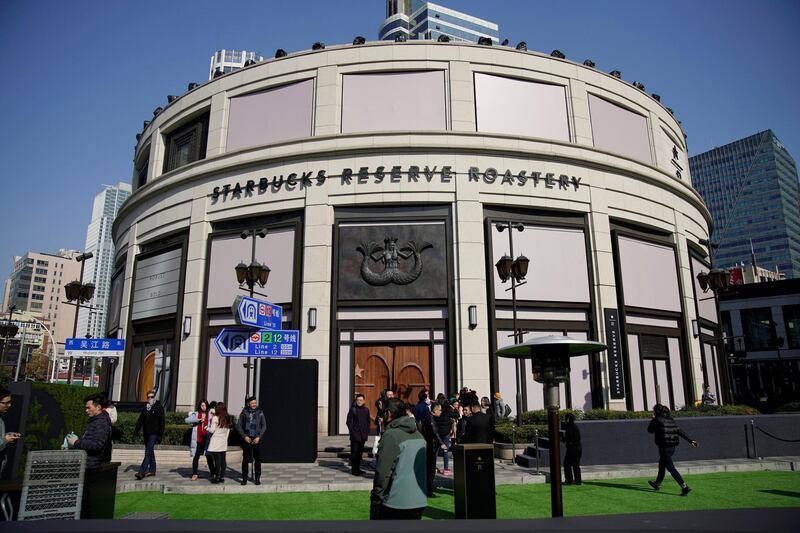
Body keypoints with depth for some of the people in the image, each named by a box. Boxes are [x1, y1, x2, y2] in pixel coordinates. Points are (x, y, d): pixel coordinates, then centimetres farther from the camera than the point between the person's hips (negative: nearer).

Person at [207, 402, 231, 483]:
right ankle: (222, 477, 10)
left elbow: (212, 430, -9)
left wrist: (207, 428, 9)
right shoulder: (227, 419, 8)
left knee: (217, 460, -3)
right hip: (224, 443, 5)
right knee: (223, 460, 7)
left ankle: (216, 477, 1)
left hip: (216, 442, -5)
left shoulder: (215, 418, -10)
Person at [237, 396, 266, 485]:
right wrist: (244, 436, -7)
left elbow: (264, 426, 4)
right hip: (246, 439, 0)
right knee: (245, 459, 2)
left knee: (257, 459, 1)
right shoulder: (244, 413, 2)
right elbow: (239, 426, 3)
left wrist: (259, 437, -6)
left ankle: (257, 478, 10)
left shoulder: (260, 413, 3)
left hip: (257, 439, 0)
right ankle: (244, 478, 13)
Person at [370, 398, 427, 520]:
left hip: (396, 504, -7)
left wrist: (375, 500, -8)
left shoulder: (391, 435, -14)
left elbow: (382, 472, -16)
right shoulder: (419, 435, 9)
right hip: (419, 502, 7)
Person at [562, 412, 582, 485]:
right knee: (576, 465, 13)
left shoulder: (570, 427, -14)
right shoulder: (575, 426, 13)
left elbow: (567, 438, -18)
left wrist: (562, 438, 2)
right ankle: (577, 480, 15)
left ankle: (569, 480, -2)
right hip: (579, 447, 9)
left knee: (567, 463, -1)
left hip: (572, 448, -9)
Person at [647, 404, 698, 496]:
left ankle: (684, 487, -12)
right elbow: (680, 431, 6)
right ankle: (657, 484, 38)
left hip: (664, 447, -9)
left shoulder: (658, 420, -12)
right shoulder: (670, 419, 9)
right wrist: (690, 441, 6)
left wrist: (653, 419, 9)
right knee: (661, 464, 24)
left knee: (670, 468, -3)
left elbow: (650, 430, 0)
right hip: (672, 446, 9)